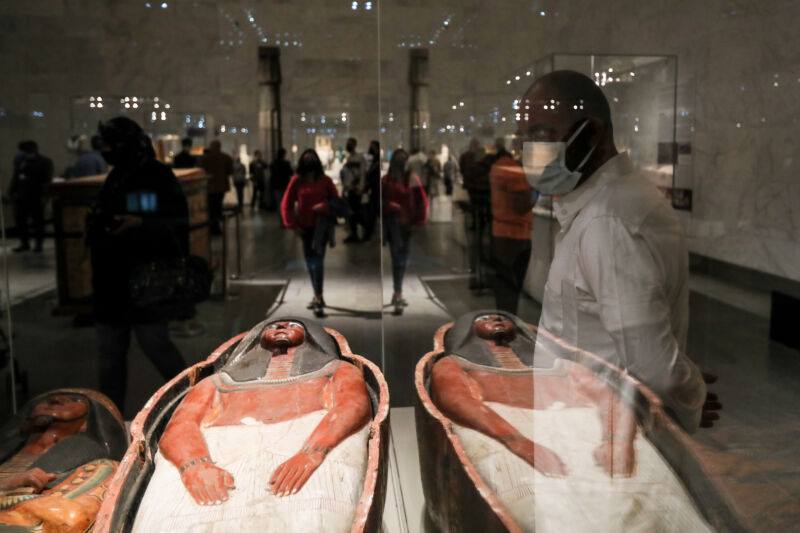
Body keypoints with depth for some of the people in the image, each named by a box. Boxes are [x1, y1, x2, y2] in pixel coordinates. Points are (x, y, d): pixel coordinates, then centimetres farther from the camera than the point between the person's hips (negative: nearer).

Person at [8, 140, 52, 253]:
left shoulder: (45, 162, 0)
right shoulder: (20, 162, 15)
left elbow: (47, 180, -8)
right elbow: (14, 179, 19)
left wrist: (44, 195, -16)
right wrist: (11, 192, 12)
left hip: (36, 198, -5)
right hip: (20, 197, 5)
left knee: (38, 221, 0)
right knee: (19, 220, 5)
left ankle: (39, 244, 8)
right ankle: (24, 243, 14)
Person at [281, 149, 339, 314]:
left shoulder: (325, 180, -2)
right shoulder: (297, 181, 0)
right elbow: (286, 204, 3)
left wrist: (325, 207, -17)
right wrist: (292, 224, -4)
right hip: (305, 226, 3)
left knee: (318, 259, -14)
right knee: (309, 261, 10)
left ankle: (319, 297, -14)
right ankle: (317, 295, 22)